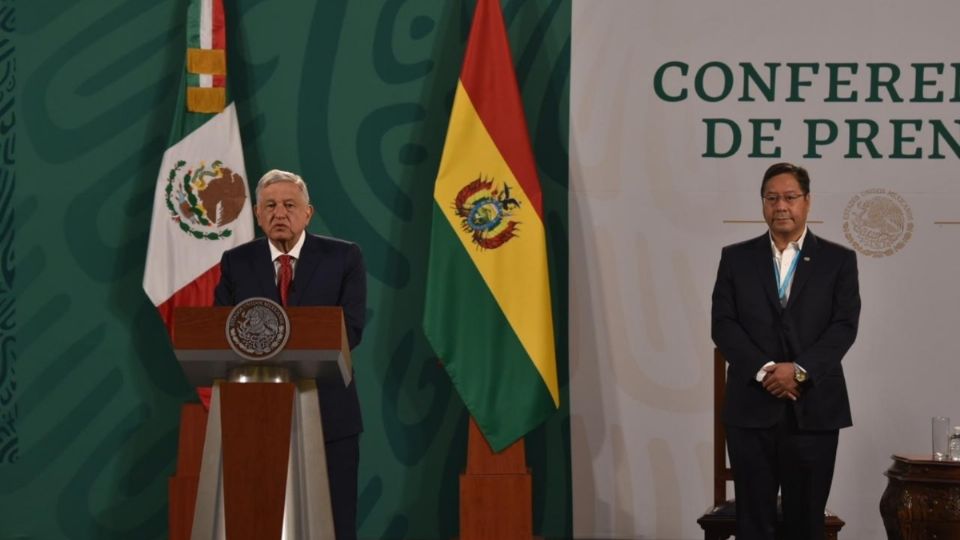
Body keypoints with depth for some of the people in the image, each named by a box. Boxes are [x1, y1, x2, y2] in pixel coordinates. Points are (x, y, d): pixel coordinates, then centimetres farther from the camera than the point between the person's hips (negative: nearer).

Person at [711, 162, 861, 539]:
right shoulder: (736, 258, 9)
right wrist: (764, 370, -14)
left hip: (813, 408, 0)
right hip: (751, 408, 0)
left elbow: (845, 325, -3)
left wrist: (799, 369, -16)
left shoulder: (838, 260, 7)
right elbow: (723, 323, 0)